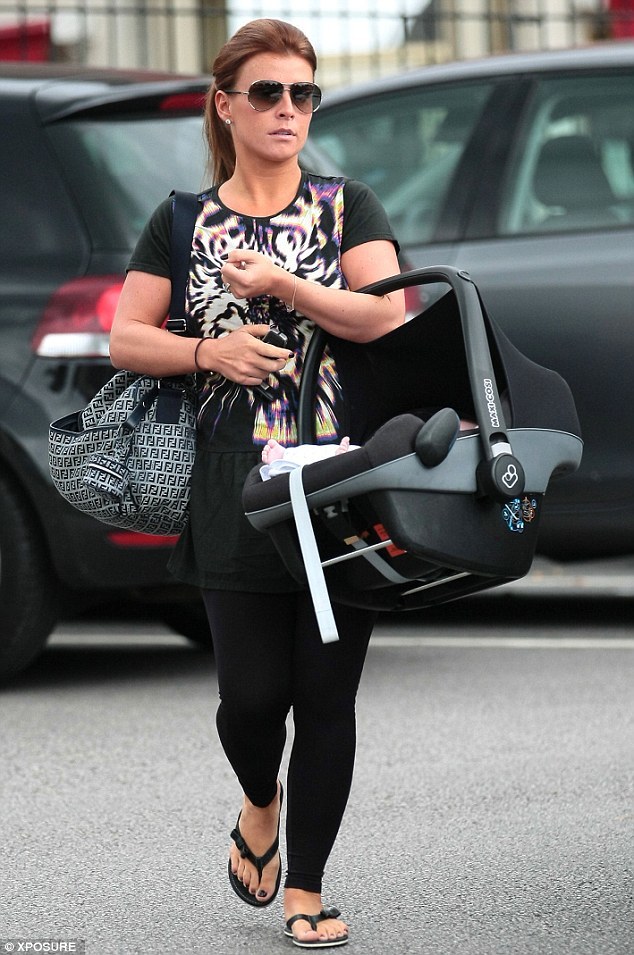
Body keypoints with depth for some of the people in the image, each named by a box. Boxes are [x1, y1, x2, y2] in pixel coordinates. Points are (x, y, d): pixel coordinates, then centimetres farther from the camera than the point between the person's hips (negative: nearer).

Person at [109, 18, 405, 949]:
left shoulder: (348, 207, 7)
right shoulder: (183, 222, 10)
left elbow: (386, 315, -7)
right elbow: (126, 339, 7)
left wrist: (283, 286, -15)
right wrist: (208, 352, -9)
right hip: (236, 486, 0)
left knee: (326, 693, 0)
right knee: (252, 691, -4)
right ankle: (261, 801, 31)